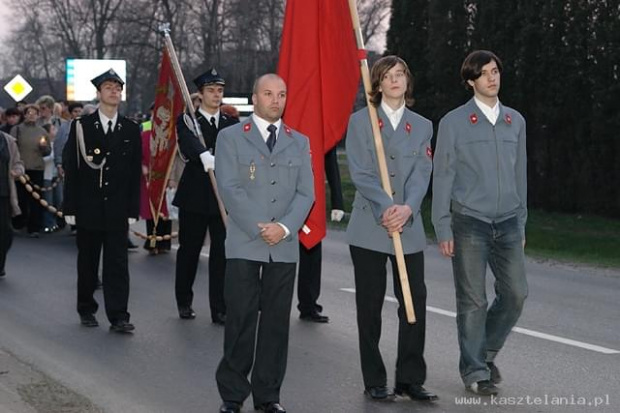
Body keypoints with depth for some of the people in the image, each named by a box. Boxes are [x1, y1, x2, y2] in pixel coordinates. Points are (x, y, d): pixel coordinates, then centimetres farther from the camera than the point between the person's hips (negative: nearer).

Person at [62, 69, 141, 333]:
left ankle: (118, 316, -3)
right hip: (88, 209, -1)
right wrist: (70, 208, -5)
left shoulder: (131, 130, 6)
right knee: (87, 262, 10)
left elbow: (136, 172, 6)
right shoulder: (81, 126, 1)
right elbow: (71, 169, 0)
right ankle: (86, 309, 24)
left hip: (117, 210, 1)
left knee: (117, 264, -3)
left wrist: (133, 210, 0)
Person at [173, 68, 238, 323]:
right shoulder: (187, 121, -1)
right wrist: (204, 155, -43)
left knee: (222, 253, -1)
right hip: (194, 196, -2)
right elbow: (188, 141, -23)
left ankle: (220, 309, 4)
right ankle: (184, 302, 24)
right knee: (189, 251, 8)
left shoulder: (232, 124, 12)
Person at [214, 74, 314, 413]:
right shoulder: (231, 137, 4)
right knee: (240, 321, -3)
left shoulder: (299, 142, 14)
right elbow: (230, 189, -6)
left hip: (285, 247, 3)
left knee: (276, 322, 5)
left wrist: (284, 227, -10)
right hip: (244, 245, -3)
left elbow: (306, 193, 7)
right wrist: (261, 229, -13)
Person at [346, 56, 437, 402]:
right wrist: (386, 208, -18)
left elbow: (422, 174, 1)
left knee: (416, 301, -2)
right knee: (370, 305, 2)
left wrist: (407, 208, -17)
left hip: (409, 227, 2)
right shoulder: (360, 121, 3)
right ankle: (375, 382, 11)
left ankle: (410, 379, 8)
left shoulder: (422, 126, 12)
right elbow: (361, 173, -6)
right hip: (369, 227, -2)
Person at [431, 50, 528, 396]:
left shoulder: (515, 121, 10)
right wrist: (443, 230, -5)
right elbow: (443, 177, -2)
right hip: (469, 222, -4)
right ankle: (475, 371, 12)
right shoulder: (454, 122, -2)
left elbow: (520, 175, 15)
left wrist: (521, 224, 13)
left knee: (516, 293, 1)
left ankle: (487, 352, 24)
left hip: (508, 223, 4)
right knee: (473, 301, 0)